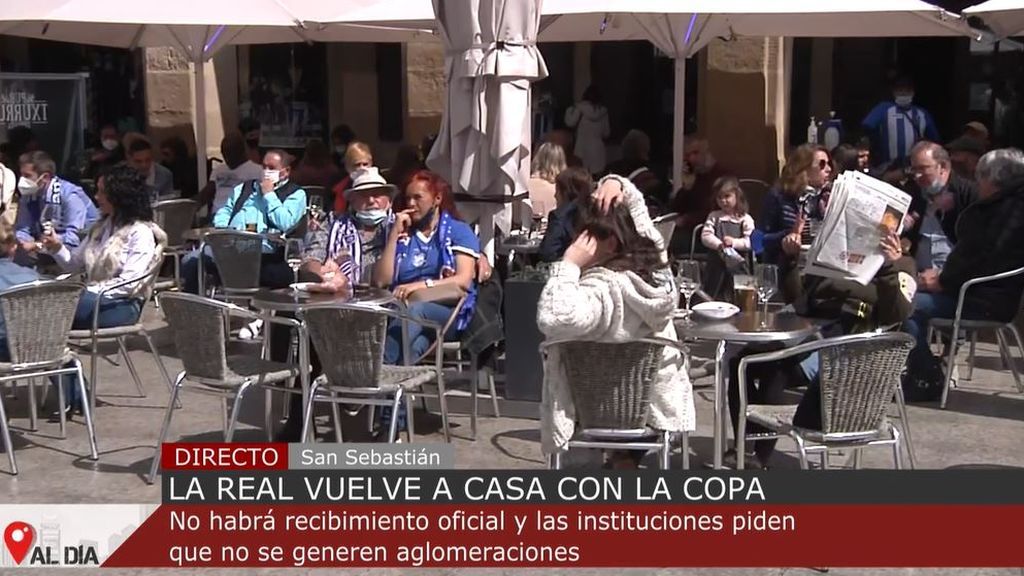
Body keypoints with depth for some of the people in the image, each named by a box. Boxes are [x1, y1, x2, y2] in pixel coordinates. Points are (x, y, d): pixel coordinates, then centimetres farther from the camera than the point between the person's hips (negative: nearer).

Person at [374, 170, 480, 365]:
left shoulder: (459, 231, 12)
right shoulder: (401, 234, 24)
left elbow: (464, 281, -5)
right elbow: (381, 281, 10)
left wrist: (422, 284, -20)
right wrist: (395, 234, 8)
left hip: (448, 311, -2)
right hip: (403, 309, 3)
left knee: (414, 309, -39)